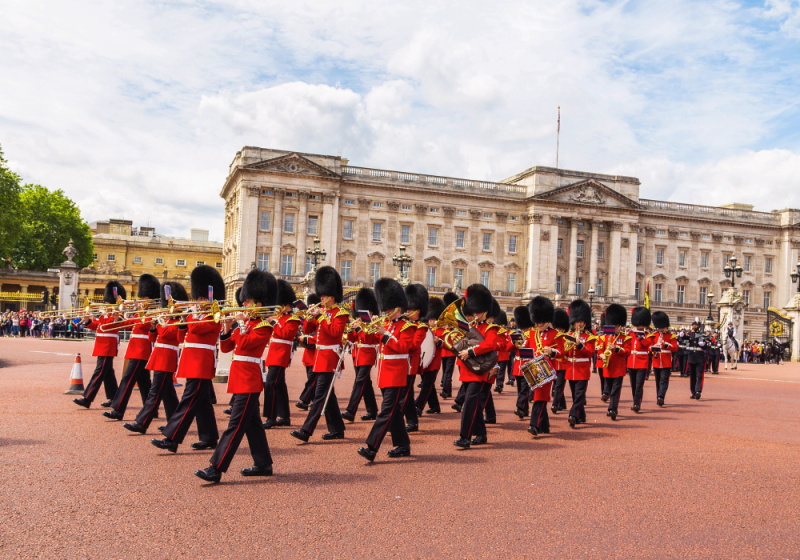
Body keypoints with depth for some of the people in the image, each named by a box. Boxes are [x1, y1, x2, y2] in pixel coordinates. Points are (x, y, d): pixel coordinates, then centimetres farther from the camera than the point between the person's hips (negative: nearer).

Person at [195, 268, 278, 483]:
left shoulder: (264, 326, -9)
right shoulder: (245, 324, 15)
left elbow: (246, 343, -24)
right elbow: (226, 347, 13)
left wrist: (241, 322, -13)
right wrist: (227, 328, -3)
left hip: (248, 381, -9)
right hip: (240, 379, 9)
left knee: (235, 425, -9)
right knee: (252, 424, 14)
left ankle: (215, 469, -10)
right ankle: (263, 464, 23)